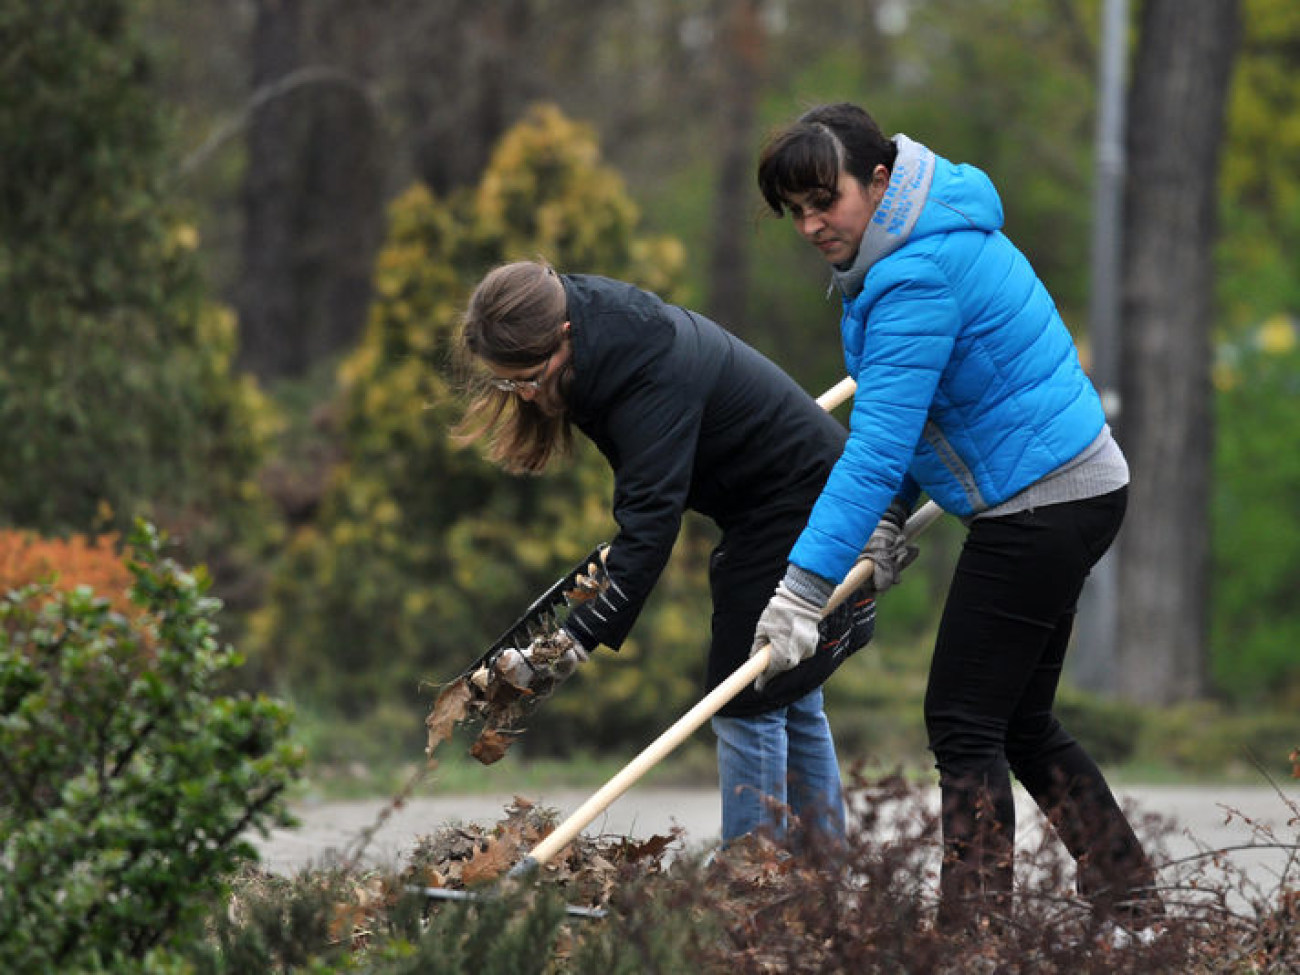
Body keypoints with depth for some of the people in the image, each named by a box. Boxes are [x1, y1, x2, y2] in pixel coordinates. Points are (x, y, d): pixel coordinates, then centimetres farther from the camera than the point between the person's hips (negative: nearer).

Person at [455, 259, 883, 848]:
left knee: (749, 704, -10)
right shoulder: (602, 322, -5)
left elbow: (651, 519, -41)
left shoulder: (654, 379, -33)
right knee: (793, 705, 14)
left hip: (803, 507, -10)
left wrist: (578, 639, -47)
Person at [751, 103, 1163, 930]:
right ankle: (1133, 908, 20)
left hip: (1044, 505, -10)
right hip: (1075, 491, 10)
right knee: (1020, 722, 16)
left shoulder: (921, 276, -23)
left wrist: (805, 586, -30)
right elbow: (903, 415, 21)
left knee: (965, 722, -8)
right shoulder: (926, 242, 9)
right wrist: (890, 517, 11)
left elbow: (878, 446, -28)